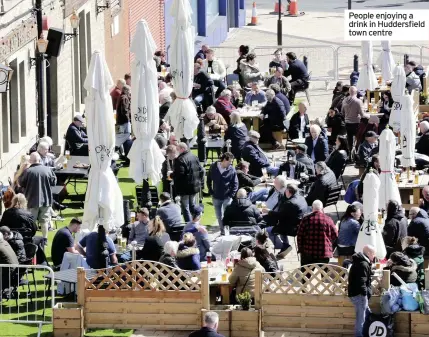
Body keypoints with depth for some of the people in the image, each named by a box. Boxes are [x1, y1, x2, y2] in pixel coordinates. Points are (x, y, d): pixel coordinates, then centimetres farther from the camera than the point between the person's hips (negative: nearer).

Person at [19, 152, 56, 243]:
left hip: (33, 200, -2)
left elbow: (21, 184, -4)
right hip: (46, 200, 2)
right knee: (44, 220, 13)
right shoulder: (47, 170, -9)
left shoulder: (28, 171, -16)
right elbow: (53, 182, 3)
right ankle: (45, 239, 15)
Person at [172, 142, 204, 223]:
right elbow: (201, 171, 11)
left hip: (185, 188, -8)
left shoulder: (180, 159, -18)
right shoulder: (194, 157, 8)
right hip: (195, 186, 8)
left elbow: (180, 173, -26)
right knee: (193, 206, 19)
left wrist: (171, 175, -8)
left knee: (185, 207, -1)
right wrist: (199, 181, 19)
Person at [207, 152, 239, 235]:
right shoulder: (213, 167, -4)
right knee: (219, 216, 12)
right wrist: (211, 192, 2)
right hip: (216, 197, 3)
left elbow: (235, 184, -3)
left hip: (227, 197, -3)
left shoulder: (232, 170, -9)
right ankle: (222, 231, 25)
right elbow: (208, 180, 7)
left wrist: (231, 195, -10)